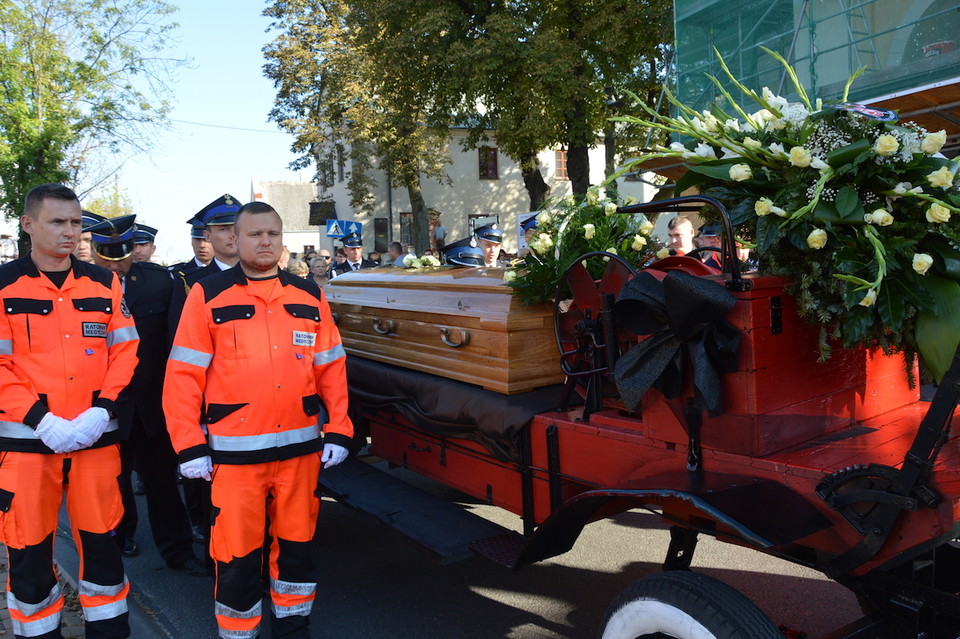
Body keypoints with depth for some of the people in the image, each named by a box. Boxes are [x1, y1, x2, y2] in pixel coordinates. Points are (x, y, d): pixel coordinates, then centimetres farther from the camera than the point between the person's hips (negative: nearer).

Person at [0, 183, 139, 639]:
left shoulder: (103, 283, 5)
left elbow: (125, 351, 3)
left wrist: (102, 410, -9)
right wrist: (39, 418, -16)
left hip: (97, 437, 2)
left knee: (100, 537, 11)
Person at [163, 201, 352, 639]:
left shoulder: (309, 296, 6)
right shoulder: (208, 295, -2)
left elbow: (332, 368, 7)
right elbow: (183, 376, -4)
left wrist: (337, 431, 2)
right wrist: (190, 446, -8)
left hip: (301, 447, 3)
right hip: (235, 451, -3)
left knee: (297, 542, 15)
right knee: (238, 552, 7)